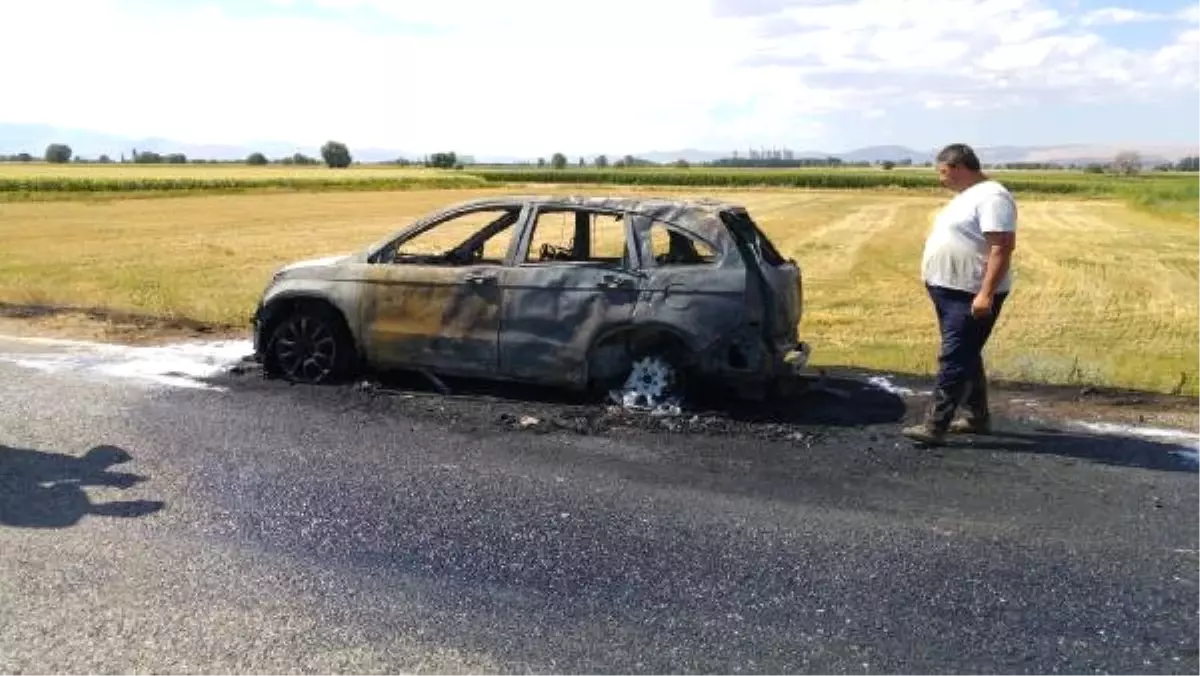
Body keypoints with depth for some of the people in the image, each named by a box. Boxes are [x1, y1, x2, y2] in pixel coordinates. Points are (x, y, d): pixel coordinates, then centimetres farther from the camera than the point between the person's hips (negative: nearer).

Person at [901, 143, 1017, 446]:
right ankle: (977, 417, 28)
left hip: (971, 296, -11)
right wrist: (936, 281, 25)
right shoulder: (966, 196, 16)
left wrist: (986, 294, -29)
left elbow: (1002, 248, -24)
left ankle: (935, 425, -7)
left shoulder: (991, 197, -17)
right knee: (966, 357, 17)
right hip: (950, 292, 11)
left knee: (955, 360, -9)